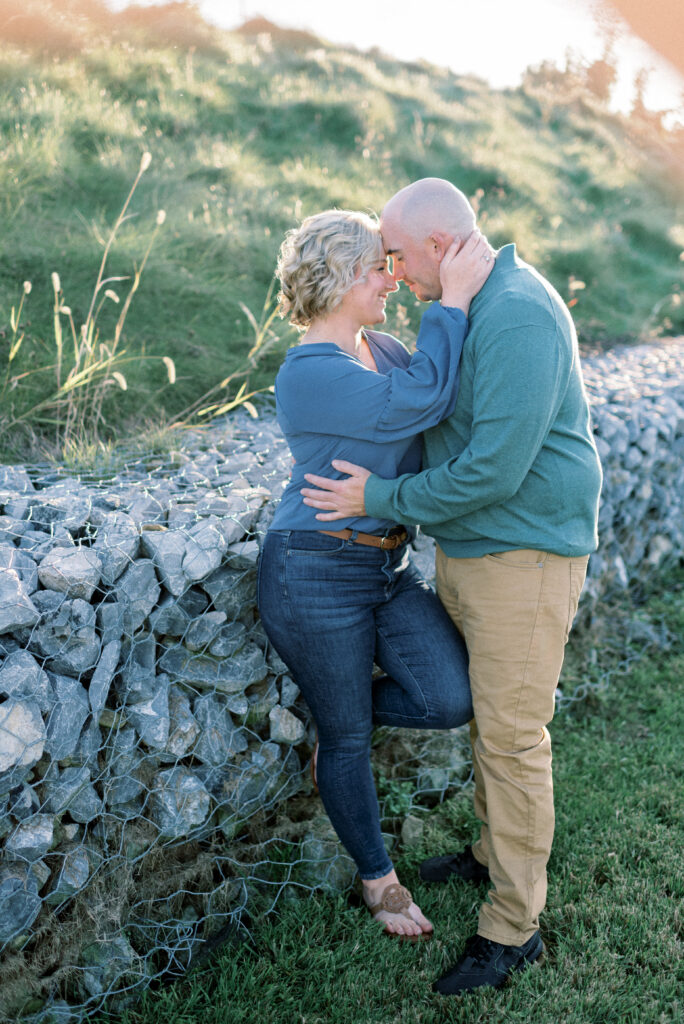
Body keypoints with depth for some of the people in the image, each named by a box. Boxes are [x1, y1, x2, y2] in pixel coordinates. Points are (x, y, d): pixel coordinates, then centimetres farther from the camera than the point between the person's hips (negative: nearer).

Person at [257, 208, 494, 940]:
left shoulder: (379, 349, 8)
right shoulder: (309, 373, -20)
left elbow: (443, 394, 18)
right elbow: (420, 401, -28)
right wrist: (455, 296, -23)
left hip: (390, 568, 8)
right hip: (317, 574, -8)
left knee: (452, 700, -4)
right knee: (348, 738, 8)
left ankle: (336, 714, 24)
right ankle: (377, 876, 31)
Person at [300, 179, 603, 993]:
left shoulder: (517, 317, -22)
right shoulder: (469, 308, 11)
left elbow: (493, 468, -27)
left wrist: (381, 499, -17)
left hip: (523, 554, -9)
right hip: (465, 551, 10)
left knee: (513, 736, 0)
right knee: (484, 715, 20)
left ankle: (513, 927, 14)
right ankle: (493, 852, 40)